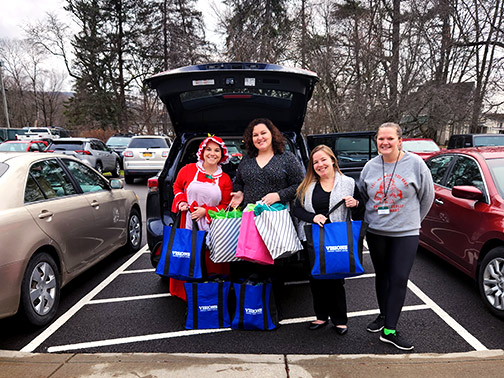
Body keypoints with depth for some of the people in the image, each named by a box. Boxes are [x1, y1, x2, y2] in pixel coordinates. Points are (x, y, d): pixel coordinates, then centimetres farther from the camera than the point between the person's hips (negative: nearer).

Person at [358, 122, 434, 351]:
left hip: (405, 233, -3)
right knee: (381, 276, 14)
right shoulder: (370, 166, 3)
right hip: (375, 232, 3)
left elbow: (427, 195, 4)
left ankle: (389, 330, 4)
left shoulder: (415, 163, -6)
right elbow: (362, 195, 17)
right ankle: (383, 316, 32)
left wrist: (413, 220, 9)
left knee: (398, 280, -4)